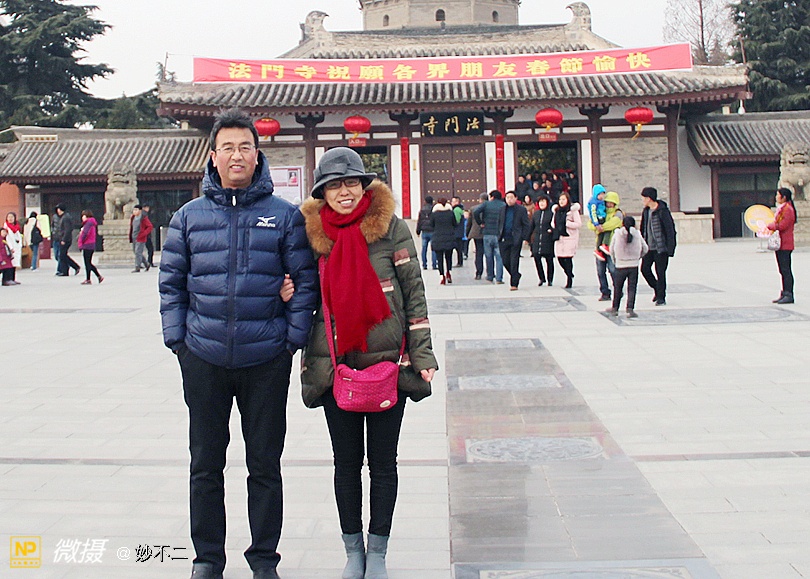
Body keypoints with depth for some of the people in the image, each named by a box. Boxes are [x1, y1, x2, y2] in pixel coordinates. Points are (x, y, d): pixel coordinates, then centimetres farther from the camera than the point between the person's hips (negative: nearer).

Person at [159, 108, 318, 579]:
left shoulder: (285, 215, 1)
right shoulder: (190, 216, 6)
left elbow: (306, 280, 1)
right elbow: (171, 281, 10)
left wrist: (294, 338, -5)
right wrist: (176, 337, 1)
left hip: (267, 361, -1)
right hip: (203, 360, 2)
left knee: (265, 465, 9)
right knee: (206, 464, 11)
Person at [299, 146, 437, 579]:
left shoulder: (391, 228, -4)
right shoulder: (312, 233, 4)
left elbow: (414, 291, -3)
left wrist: (422, 354, -7)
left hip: (388, 361, -2)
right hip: (335, 365, 2)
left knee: (383, 461, 7)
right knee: (346, 461, 10)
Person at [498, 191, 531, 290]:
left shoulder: (521, 209, -1)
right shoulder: (502, 209, 12)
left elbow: (526, 225, 0)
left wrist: (524, 238, -7)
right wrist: (499, 236, 9)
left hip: (516, 240, -4)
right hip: (504, 239, 4)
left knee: (514, 262, -4)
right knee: (505, 261, 4)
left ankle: (514, 284, 1)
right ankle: (516, 276, 28)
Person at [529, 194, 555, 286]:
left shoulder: (551, 213, -2)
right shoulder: (535, 214, 12)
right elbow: (531, 227, 17)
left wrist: (552, 230, -18)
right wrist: (527, 238, 15)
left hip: (548, 240, -4)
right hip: (537, 240, 4)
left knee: (549, 260, 3)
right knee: (537, 258, -2)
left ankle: (550, 279, 14)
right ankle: (541, 278, 12)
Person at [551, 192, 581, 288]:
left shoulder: (573, 210, -4)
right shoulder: (556, 210, 14)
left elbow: (579, 224, -8)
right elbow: (554, 222, 26)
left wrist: (567, 223, -15)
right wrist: (553, 227, 5)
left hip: (569, 237, -6)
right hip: (559, 237, 6)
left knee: (568, 258, -7)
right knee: (559, 258, 1)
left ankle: (569, 280, 4)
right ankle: (570, 275, 25)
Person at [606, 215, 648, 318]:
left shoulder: (617, 234, -4)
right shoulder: (637, 234, -1)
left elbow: (611, 249, 3)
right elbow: (645, 249, 10)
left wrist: (615, 260, 19)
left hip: (620, 266, 0)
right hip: (634, 266, 0)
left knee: (617, 288, 13)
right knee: (632, 288, 3)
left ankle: (615, 308, 24)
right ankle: (630, 309, -6)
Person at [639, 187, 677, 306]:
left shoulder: (663, 211, -13)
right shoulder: (645, 211, 10)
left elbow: (670, 229, -12)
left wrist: (669, 248, -16)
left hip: (661, 248, -7)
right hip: (648, 247, 7)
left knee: (660, 272, -3)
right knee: (645, 269, 3)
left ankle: (661, 297, 7)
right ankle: (657, 289, 24)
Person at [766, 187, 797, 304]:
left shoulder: (788, 209, -14)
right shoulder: (781, 209, 17)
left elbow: (782, 225, -21)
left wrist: (768, 226, -9)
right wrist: (769, 226, 5)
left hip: (785, 245, -10)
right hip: (780, 244, 10)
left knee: (786, 270, -9)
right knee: (783, 270, 12)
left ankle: (789, 295, -8)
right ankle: (784, 294, 16)